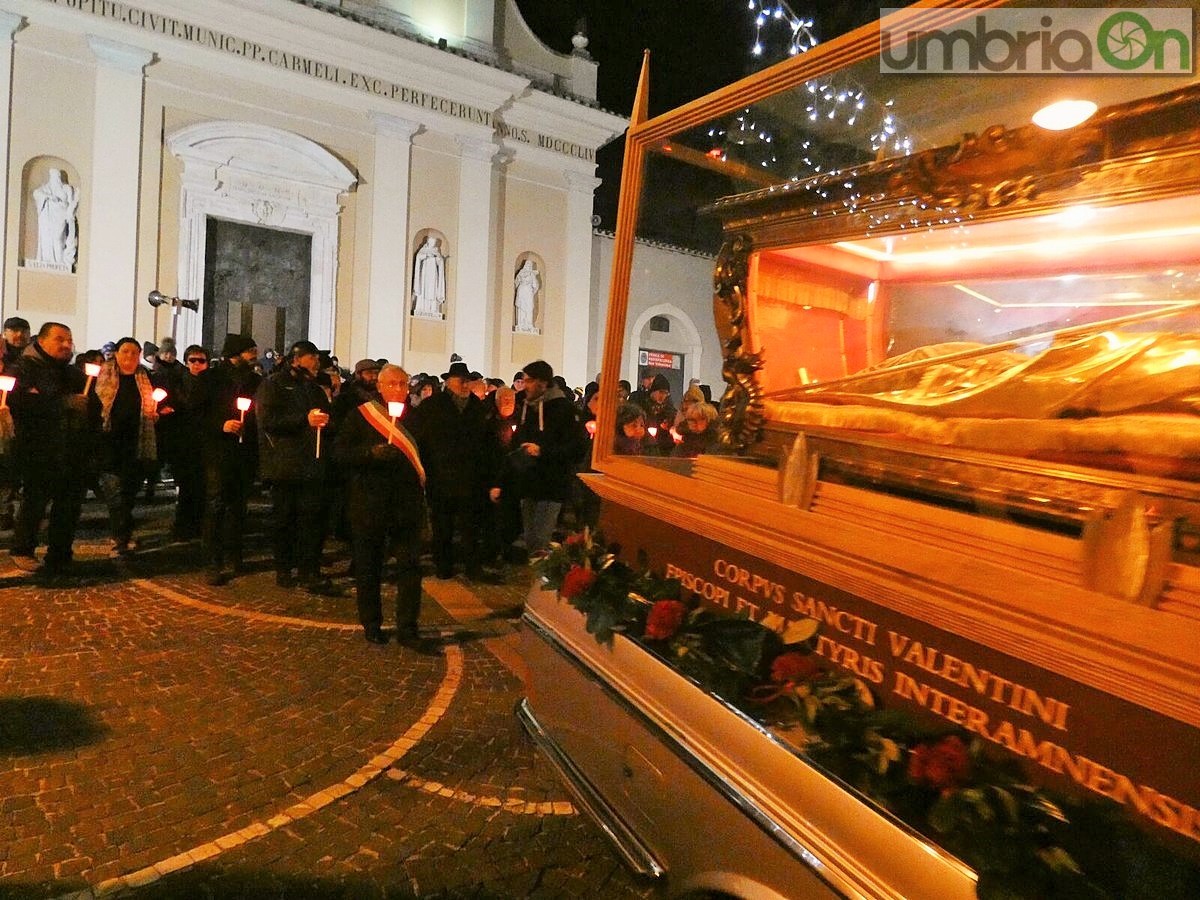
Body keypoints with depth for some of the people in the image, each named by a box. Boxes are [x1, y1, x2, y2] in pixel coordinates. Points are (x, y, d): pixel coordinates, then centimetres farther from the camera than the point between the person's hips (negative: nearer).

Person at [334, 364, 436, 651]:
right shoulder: (362, 415, 0)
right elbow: (339, 453, -5)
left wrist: (422, 494, 7)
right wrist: (371, 452, -22)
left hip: (407, 504, 2)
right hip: (370, 504, -2)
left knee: (410, 567, 0)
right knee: (369, 568, 9)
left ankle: (408, 629, 8)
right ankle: (371, 625, 25)